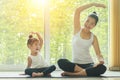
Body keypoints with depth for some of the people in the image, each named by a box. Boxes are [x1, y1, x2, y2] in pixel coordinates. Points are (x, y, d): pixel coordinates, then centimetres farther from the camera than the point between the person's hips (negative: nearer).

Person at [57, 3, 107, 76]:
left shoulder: (93, 37, 6)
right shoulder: (77, 30, 3)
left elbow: (98, 53, 1)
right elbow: (78, 11, -7)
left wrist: (101, 60, -23)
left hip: (89, 64, 1)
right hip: (76, 64, -1)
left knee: (102, 68, -33)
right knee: (61, 62, -32)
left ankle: (71, 73, -27)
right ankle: (86, 72, -23)